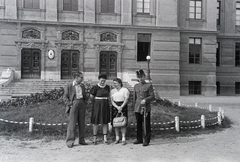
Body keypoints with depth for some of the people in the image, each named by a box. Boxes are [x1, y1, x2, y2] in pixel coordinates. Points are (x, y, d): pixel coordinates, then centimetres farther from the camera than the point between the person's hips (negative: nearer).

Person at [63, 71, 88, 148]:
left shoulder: (82, 86, 15)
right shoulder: (69, 86, -1)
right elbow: (65, 97, -3)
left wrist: (85, 102, 7)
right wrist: (69, 104, -13)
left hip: (81, 104, 5)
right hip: (74, 104, -5)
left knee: (82, 123, 9)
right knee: (72, 123, -6)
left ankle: (81, 140, 18)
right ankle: (70, 141, 0)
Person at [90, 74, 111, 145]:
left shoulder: (107, 87, 4)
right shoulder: (95, 87, -10)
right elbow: (91, 96, -4)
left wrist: (106, 100, 8)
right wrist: (98, 101, 6)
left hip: (105, 106, 4)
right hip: (97, 105, -4)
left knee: (105, 122, 4)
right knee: (96, 122, 1)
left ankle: (105, 138, 9)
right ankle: (94, 138, 10)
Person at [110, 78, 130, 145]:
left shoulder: (125, 90, 1)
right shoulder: (112, 91, 12)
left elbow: (126, 100, -7)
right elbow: (112, 101, 4)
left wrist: (121, 107, -18)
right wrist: (117, 107, -11)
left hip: (123, 106, -3)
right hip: (115, 107, 4)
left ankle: (123, 139, -4)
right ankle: (117, 138, 11)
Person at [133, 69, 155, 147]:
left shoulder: (149, 85, 0)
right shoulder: (136, 86, 12)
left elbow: (152, 96, -3)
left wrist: (145, 100, -18)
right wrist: (134, 107, 12)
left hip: (146, 107, -4)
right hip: (137, 108, 4)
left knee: (146, 125, -1)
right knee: (138, 124, 10)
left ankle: (146, 140, 6)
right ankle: (139, 139, 22)